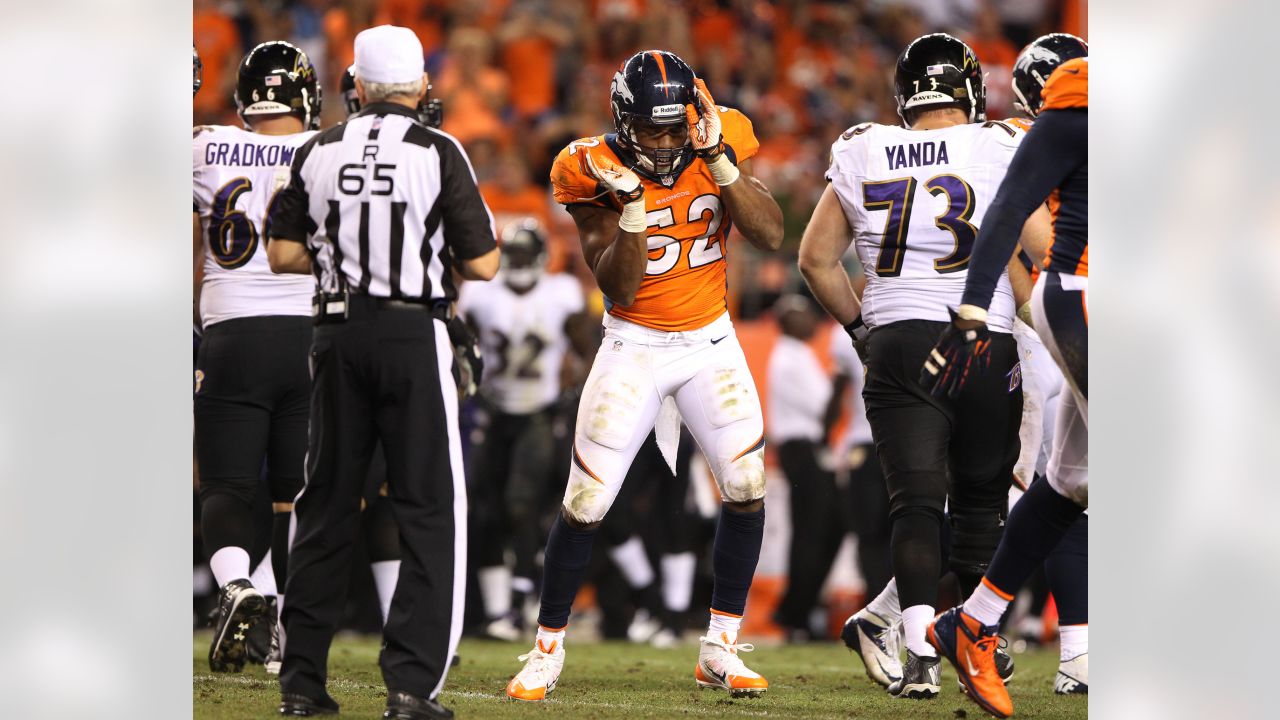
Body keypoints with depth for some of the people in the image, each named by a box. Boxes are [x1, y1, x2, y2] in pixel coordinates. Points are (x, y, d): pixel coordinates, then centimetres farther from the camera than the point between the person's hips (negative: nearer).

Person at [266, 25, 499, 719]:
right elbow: (482, 264, -7)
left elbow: (283, 254, 6)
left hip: (337, 333, 4)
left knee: (326, 503, 13)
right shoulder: (438, 154, -7)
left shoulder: (318, 153, 2)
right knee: (430, 510, 2)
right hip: (412, 333, -4)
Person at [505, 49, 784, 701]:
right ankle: (547, 651, 11)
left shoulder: (720, 143, -9)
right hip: (635, 346, -2)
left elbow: (771, 236, -19)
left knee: (746, 487, -10)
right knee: (584, 503, -5)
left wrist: (717, 160, -26)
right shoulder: (596, 172, -16)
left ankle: (720, 649, 3)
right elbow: (619, 289, -18)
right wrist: (632, 203, -31)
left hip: (710, 341, 2)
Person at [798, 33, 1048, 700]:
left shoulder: (861, 157, 6)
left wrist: (859, 321, 25)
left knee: (914, 503, -1)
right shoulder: (1000, 150, -3)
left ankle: (920, 658, -16)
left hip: (898, 346, 1)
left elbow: (816, 259, 13)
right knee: (980, 502, 14)